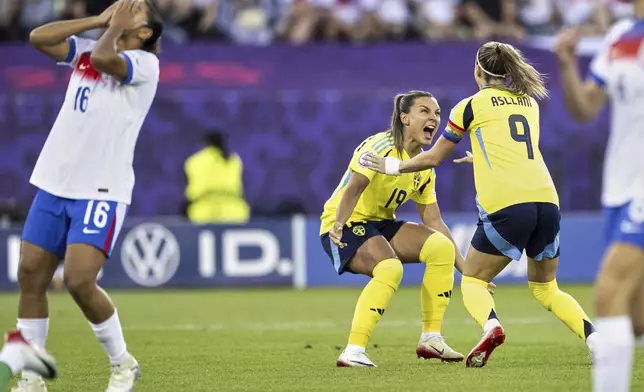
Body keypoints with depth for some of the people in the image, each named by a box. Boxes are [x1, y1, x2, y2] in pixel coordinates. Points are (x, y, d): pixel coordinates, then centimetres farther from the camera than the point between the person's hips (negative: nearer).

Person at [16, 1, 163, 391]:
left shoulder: (145, 63, -5)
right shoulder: (87, 50, 14)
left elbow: (103, 58, -24)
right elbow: (38, 37, 1)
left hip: (101, 191, -6)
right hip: (53, 183, 6)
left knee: (79, 281, -17)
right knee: (30, 276, 1)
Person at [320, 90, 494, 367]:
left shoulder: (424, 168, 8)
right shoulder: (382, 147, -16)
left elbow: (434, 223, 9)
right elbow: (353, 188, -28)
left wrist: (465, 266, 4)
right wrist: (338, 224, -45)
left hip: (381, 225, 8)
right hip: (343, 227, -8)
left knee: (441, 247, -12)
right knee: (390, 268, -34)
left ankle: (431, 338, -6)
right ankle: (352, 352, -34)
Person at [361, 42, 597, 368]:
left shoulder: (471, 106, 8)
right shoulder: (530, 102, 22)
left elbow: (433, 158, 17)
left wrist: (392, 166, 33)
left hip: (505, 206, -4)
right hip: (547, 202, 4)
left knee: (473, 281, 10)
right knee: (546, 289, 19)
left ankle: (491, 326, -23)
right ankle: (596, 339, -3)